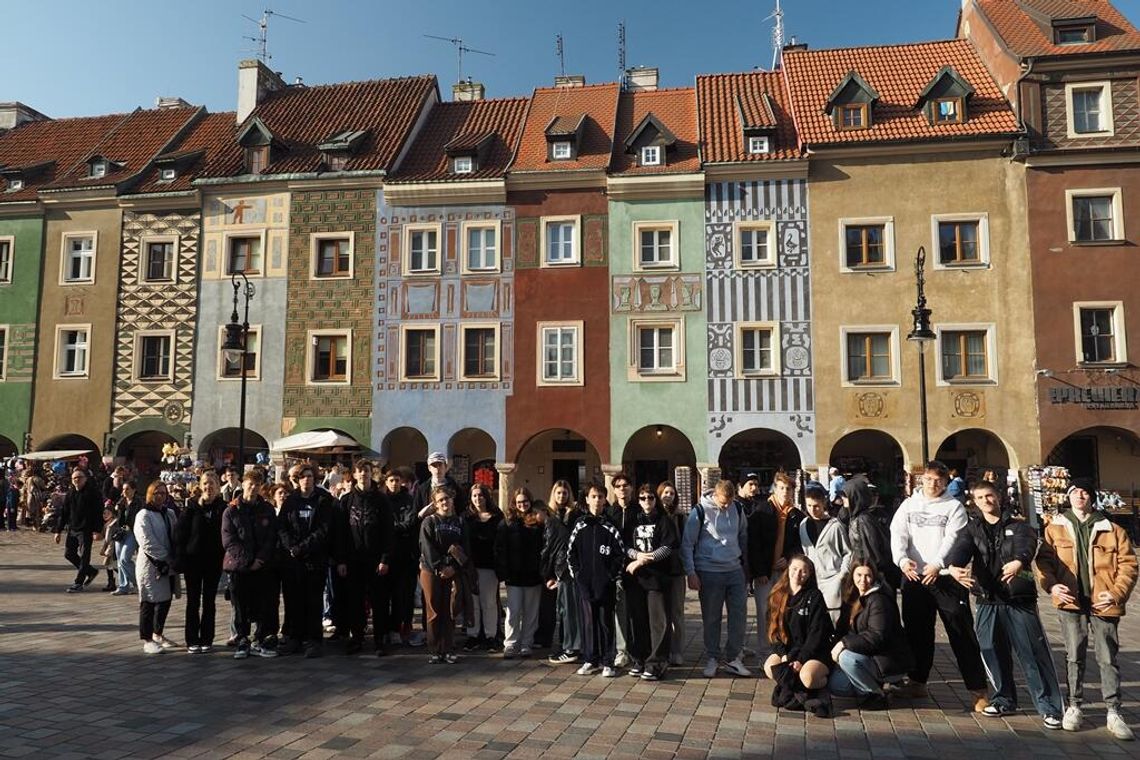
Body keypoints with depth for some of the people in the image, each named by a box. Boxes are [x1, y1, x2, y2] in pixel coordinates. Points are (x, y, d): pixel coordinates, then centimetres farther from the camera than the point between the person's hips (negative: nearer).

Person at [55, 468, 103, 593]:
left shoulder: (92, 492, -8)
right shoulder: (70, 493, 9)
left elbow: (99, 512, -12)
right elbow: (63, 513, 13)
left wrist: (97, 530, -18)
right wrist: (59, 530, 9)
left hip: (86, 530, -7)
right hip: (72, 529, 7)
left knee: (83, 556, -3)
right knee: (68, 554, 9)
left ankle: (79, 583, 6)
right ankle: (91, 572, 25)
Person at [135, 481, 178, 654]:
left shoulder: (169, 514, 12)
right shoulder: (144, 515, -9)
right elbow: (147, 542, -17)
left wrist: (175, 559, 0)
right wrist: (165, 558, -16)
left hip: (168, 566, 7)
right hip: (151, 566, -7)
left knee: (165, 600, 13)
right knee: (149, 602, 1)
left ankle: (158, 634, 29)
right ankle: (147, 640, 10)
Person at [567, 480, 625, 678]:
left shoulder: (610, 527, -1)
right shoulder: (580, 526, 5)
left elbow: (620, 554, -2)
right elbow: (570, 552, 9)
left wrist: (612, 575, -6)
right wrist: (577, 573, 3)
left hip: (606, 584, -2)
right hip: (585, 583, 2)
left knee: (606, 622, 3)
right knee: (588, 622, 8)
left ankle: (607, 662, 12)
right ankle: (590, 660, 18)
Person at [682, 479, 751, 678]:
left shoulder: (738, 510, 4)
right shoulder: (700, 511, -8)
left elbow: (743, 538, 16)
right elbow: (687, 544, -6)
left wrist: (746, 566, 13)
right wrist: (691, 573, -10)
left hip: (735, 571, 4)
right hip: (709, 572, -4)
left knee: (739, 615, 4)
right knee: (711, 618, 5)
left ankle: (732, 658, 16)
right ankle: (712, 658, 18)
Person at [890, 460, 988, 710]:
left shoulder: (954, 506, 3)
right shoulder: (908, 505, 11)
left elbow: (952, 539, -9)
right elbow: (897, 534, 0)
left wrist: (937, 564, -25)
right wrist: (902, 559, -19)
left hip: (946, 577, -3)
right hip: (914, 577, 3)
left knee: (962, 632, -3)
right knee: (917, 631, 12)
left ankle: (978, 689, 3)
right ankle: (918, 682, 26)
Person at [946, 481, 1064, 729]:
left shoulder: (1019, 527, 4)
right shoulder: (971, 529, 10)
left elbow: (1026, 545, -19)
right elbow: (961, 549, -12)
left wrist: (1018, 562, -43)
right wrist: (955, 567, -35)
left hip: (1020, 600, -2)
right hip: (987, 602, 3)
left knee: (1034, 653, -3)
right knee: (993, 653, 8)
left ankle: (1049, 707, 7)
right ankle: (1004, 699, 25)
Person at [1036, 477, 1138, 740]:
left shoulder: (1112, 530, 4)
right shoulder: (1055, 528, 6)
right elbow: (1044, 560, 5)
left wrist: (1117, 593, -10)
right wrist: (1051, 584, -11)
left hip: (1103, 603, -1)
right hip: (1071, 601, 1)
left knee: (1108, 658, 3)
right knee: (1074, 656, 8)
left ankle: (1114, 713, 12)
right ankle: (1074, 706, 18)